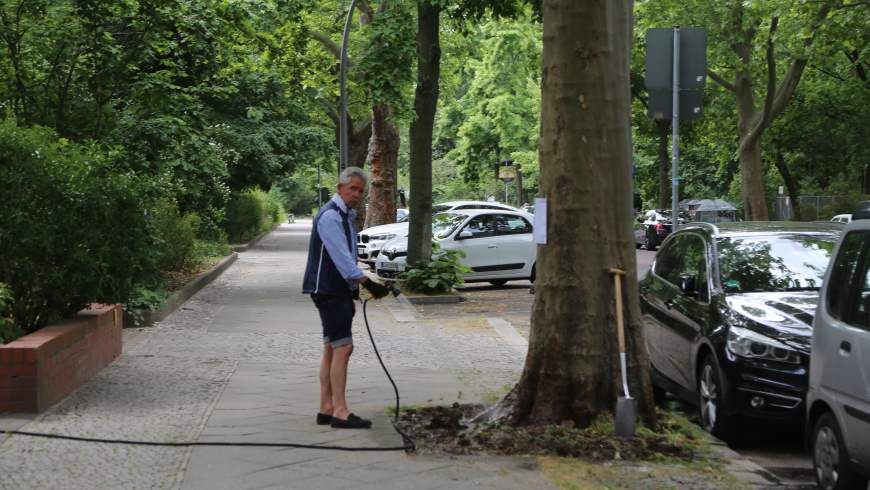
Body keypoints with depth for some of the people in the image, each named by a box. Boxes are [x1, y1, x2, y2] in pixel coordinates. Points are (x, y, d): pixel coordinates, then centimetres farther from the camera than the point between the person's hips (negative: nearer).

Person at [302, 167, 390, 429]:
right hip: (327, 290, -10)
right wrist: (368, 284, -27)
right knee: (342, 348, -12)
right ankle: (340, 412, -12)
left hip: (338, 291, 10)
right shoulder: (330, 216, -15)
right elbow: (341, 258, -23)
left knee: (331, 349, 10)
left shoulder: (347, 216, 17)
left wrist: (351, 296, 22)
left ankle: (327, 409, 13)